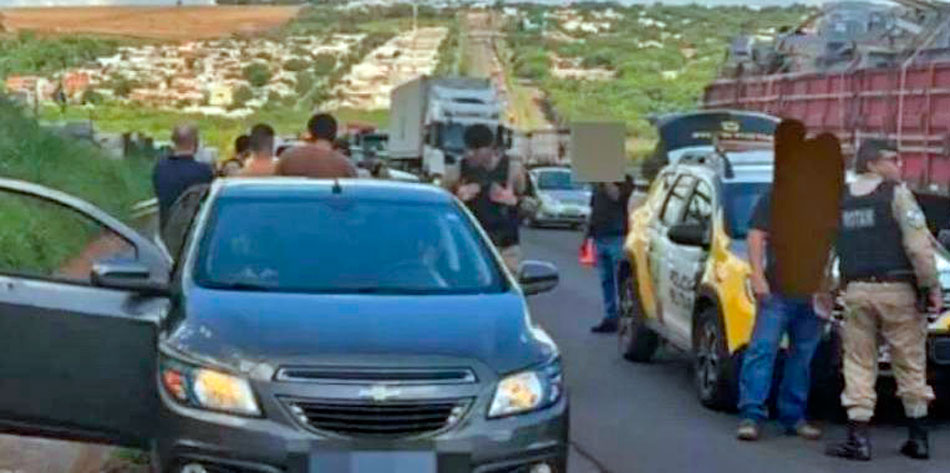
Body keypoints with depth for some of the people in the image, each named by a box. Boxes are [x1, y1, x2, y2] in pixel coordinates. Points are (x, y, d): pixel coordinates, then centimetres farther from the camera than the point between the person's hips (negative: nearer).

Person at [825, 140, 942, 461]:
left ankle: (858, 439, -2)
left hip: (856, 291, 3)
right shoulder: (896, 194, -3)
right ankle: (918, 438, 12)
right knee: (910, 364, 7)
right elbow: (918, 245, -11)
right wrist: (931, 286, -4)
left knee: (859, 365, 5)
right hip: (896, 290, -3)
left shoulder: (838, 200, 12)